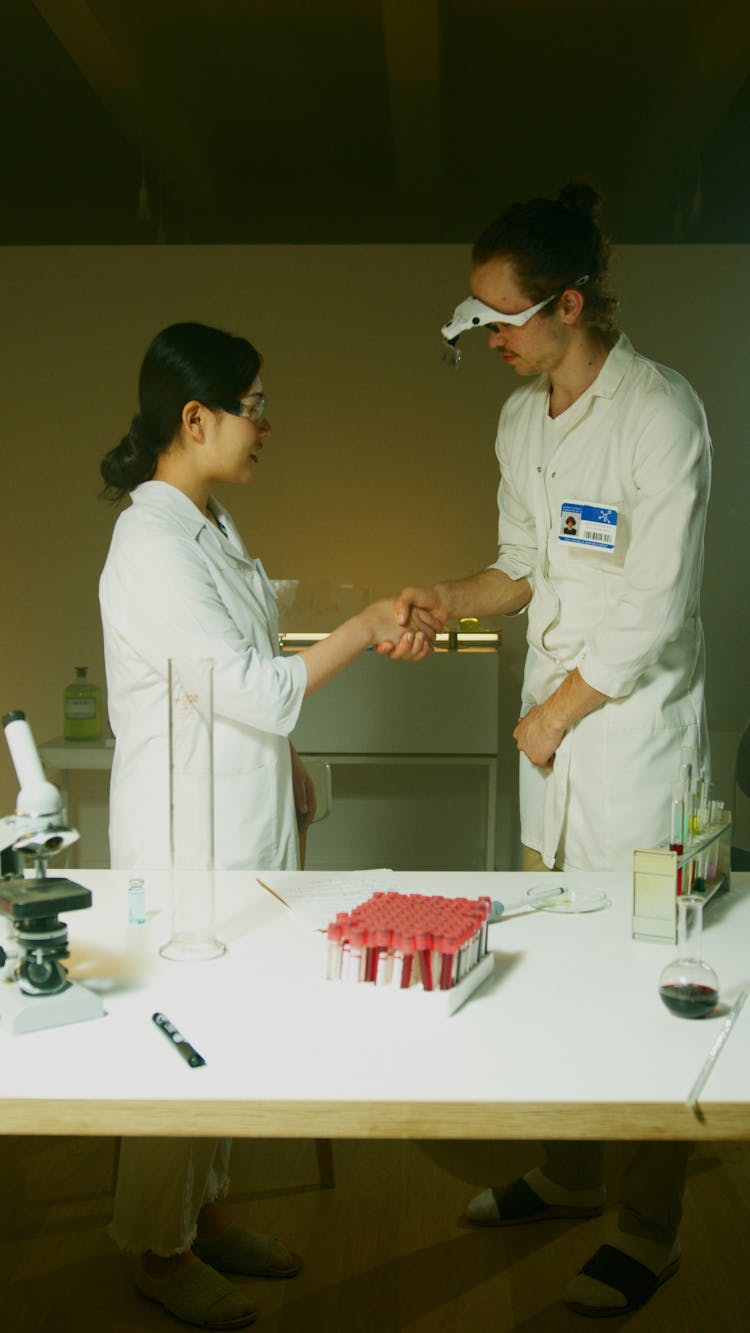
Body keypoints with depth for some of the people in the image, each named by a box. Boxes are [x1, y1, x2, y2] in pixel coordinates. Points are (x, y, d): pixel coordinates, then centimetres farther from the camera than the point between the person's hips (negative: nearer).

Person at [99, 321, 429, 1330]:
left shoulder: (209, 523, 8)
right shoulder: (153, 548, -23)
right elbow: (257, 689, -24)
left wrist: (288, 772, 17)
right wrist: (365, 630, -15)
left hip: (242, 820, 9)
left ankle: (205, 1213, 37)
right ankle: (156, 1248, 26)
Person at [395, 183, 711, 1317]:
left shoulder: (661, 412, -16)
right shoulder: (520, 418, 9)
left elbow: (655, 612, -17)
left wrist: (555, 711, -8)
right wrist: (452, 598, -3)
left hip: (635, 726, -7)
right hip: (551, 726, 8)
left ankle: (648, 1236, 18)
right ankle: (568, 1176, 35)